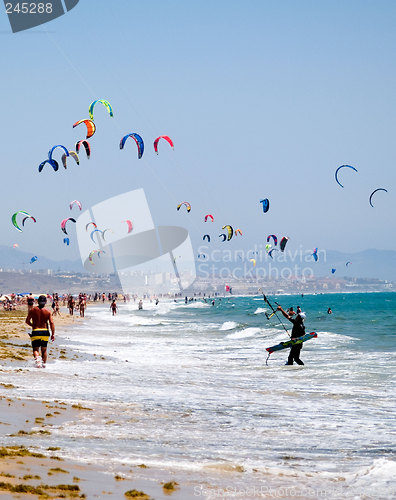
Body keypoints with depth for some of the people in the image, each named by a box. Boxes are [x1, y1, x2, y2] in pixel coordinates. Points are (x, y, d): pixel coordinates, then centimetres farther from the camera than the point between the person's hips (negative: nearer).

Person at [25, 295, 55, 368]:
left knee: (35, 349, 3)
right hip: (45, 332, 1)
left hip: (35, 332, -1)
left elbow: (27, 321, 3)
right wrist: (53, 334, -5)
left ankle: (37, 357, -27)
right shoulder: (48, 312, -3)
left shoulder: (33, 310, -1)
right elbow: (51, 323, -10)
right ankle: (44, 363, 21)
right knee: (44, 350, 18)